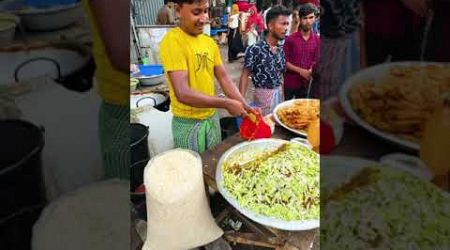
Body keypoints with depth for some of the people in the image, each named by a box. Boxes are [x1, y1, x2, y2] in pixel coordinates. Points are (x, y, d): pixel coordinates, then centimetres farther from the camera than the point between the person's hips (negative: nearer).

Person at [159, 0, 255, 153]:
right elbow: (182, 93, -27)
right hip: (188, 123, -6)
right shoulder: (172, 41, -19)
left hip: (212, 117, 6)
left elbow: (224, 78, 5)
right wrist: (226, 103, -25)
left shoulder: (209, 42, 4)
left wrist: (244, 105, -9)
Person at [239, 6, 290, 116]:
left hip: (279, 94, 6)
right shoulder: (255, 49, -15)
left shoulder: (281, 50, 5)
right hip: (263, 95, -6)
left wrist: (282, 96, 13)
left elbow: (280, 75, 13)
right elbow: (245, 75, -12)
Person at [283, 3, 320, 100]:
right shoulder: (290, 39, -8)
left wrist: (311, 71, -15)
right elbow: (285, 61, -8)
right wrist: (300, 71, -18)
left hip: (306, 84, 3)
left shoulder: (317, 40, 2)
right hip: (289, 83, -3)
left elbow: (316, 60, 6)